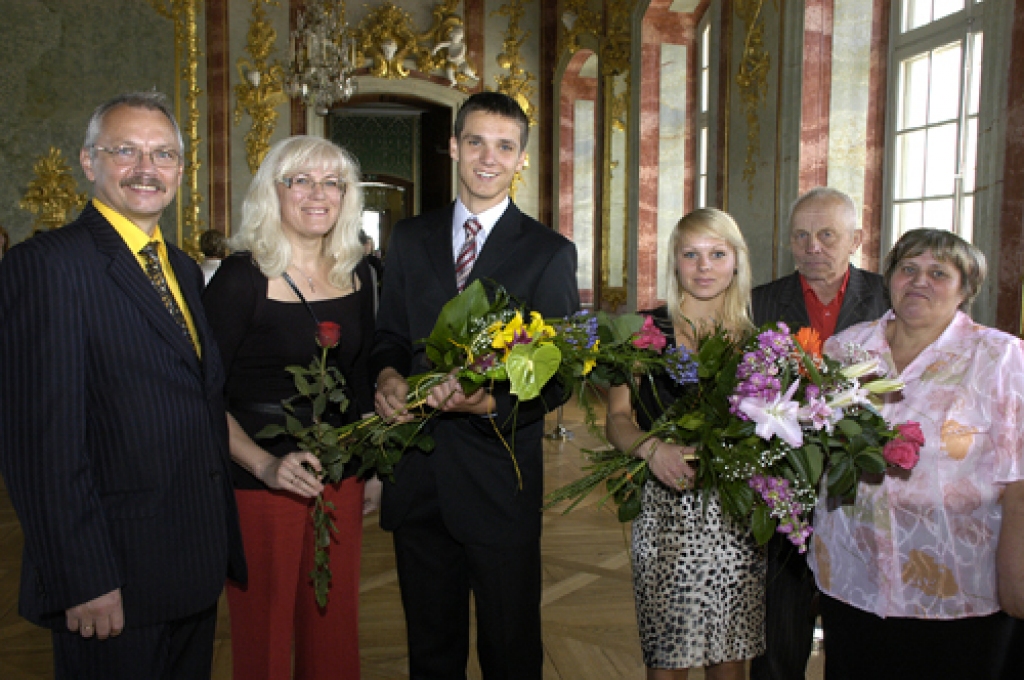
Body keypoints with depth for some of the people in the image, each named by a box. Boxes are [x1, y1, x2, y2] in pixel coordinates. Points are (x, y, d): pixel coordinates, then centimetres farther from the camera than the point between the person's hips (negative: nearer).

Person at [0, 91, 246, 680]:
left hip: (198, 566, 8)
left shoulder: (185, 270, 12)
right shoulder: (48, 264, -14)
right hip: (113, 583, -7)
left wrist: (224, 543, 12)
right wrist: (84, 581, -19)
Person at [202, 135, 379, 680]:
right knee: (264, 633, 9)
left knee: (333, 623, 15)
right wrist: (266, 464, -23)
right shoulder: (242, 278, -11)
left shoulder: (355, 275, 5)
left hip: (339, 473, 5)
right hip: (258, 479, -5)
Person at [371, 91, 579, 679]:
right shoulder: (410, 239, 8)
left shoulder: (550, 253, -4)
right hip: (418, 477, 4)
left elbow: (557, 376, -8)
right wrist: (388, 376, -12)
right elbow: (390, 335, 12)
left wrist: (490, 404, -27)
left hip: (501, 482, -3)